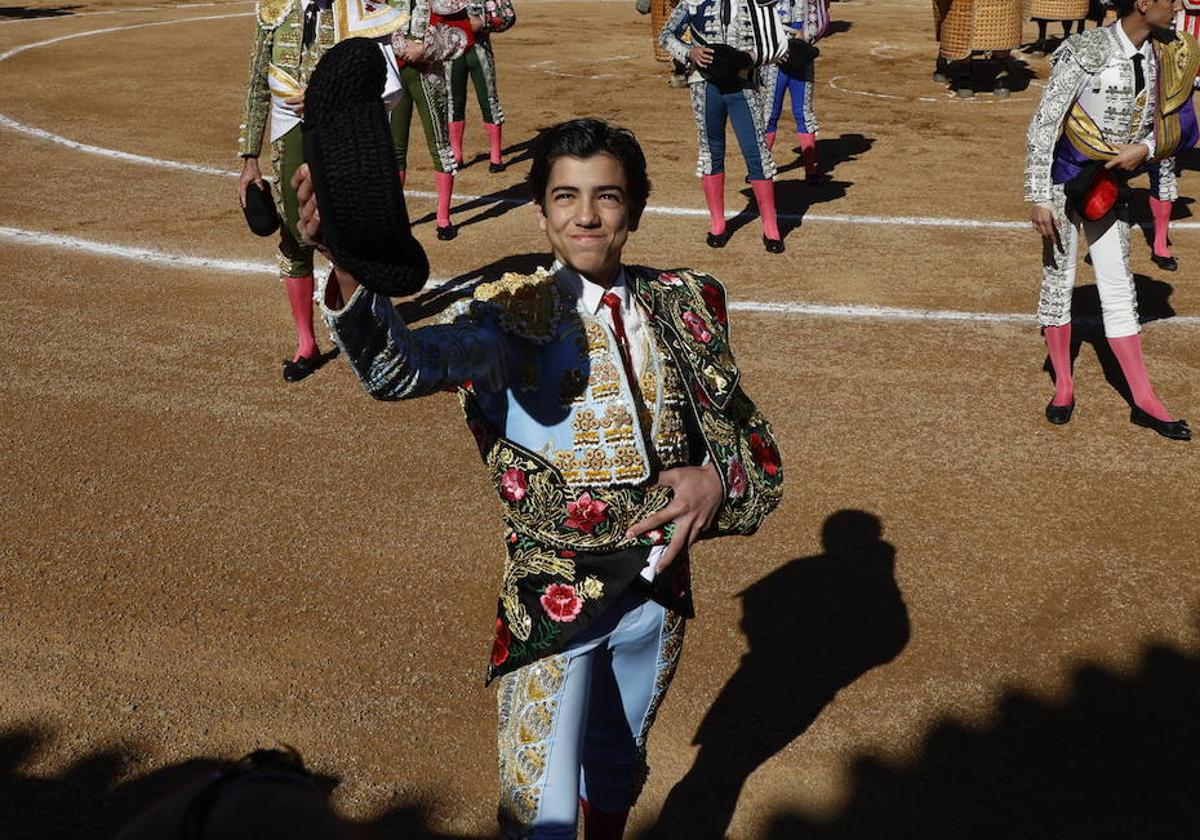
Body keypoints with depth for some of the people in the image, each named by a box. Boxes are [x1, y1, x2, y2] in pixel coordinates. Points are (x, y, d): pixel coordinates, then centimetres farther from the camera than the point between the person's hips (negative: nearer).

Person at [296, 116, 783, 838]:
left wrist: (719, 479, -16)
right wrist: (350, 264, -50)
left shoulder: (685, 305, -2)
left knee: (617, 760, 27)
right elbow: (397, 368, -31)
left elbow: (745, 430, 7)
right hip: (555, 600, -4)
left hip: (659, 589, 4)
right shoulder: (515, 317, -14)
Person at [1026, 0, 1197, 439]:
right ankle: (1063, 386, 23)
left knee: (1118, 288, 8)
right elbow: (1043, 124, -18)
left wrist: (1145, 149, -12)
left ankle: (1144, 401, 11)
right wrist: (1038, 198, -21)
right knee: (1057, 281, 6)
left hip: (1109, 186, 5)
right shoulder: (1085, 52, -19)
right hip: (1063, 182, -5)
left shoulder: (1163, 56, -1)